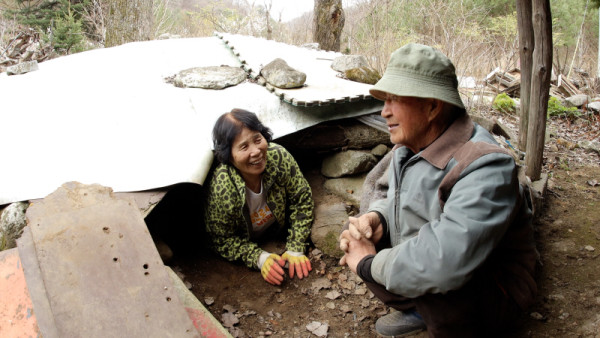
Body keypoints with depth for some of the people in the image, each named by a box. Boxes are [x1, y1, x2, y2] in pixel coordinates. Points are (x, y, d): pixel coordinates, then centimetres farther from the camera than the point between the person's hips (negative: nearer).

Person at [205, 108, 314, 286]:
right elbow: (222, 240, -23)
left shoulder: (279, 157, -32)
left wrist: (295, 249, -24)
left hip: (279, 230, 1)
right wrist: (260, 258, -35)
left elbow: (302, 200, -18)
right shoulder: (221, 190, -39)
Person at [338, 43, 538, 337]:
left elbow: (445, 261, -43)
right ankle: (418, 311, 7)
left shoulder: (483, 168, -31)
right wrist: (375, 218, -13)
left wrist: (369, 264, -27)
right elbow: (392, 199, 12)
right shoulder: (408, 148, -2)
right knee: (355, 236, -3)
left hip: (489, 298, -8)